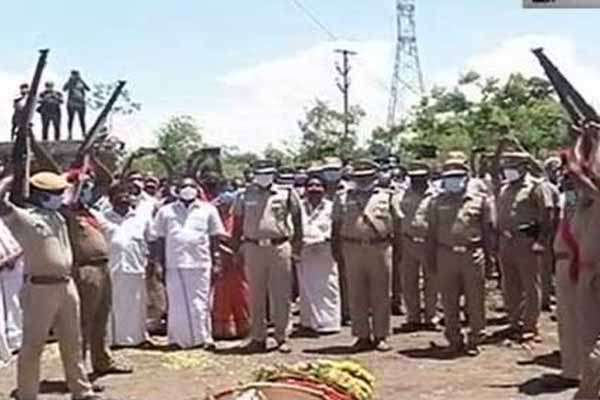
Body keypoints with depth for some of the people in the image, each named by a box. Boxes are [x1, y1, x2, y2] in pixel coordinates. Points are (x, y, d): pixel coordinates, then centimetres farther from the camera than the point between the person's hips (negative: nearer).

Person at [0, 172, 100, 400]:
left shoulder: (56, 215, 13)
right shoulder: (22, 217, -10)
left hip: (67, 285, 8)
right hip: (40, 288, -8)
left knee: (72, 343, 17)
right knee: (33, 346, 1)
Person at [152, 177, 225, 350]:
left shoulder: (208, 210, 10)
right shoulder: (166, 211, 11)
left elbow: (215, 238, 9)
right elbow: (161, 239, 10)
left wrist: (216, 262, 3)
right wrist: (161, 264, 5)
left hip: (200, 264, -1)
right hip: (175, 265, 1)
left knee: (200, 303, 1)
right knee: (177, 303, 4)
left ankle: (204, 338, 7)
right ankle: (177, 338, 11)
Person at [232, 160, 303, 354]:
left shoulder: (286, 194, 4)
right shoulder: (245, 196, 8)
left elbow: (297, 219, 8)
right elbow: (237, 225, 11)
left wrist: (297, 246, 3)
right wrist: (236, 250, 6)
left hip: (280, 247, -1)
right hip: (253, 248, 2)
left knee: (281, 295, 1)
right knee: (256, 296, 6)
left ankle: (281, 337, 11)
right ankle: (258, 338, 15)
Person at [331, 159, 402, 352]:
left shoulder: (388, 197, 8)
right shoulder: (343, 199, 12)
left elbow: (397, 225, 8)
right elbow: (336, 226, 12)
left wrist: (397, 249, 2)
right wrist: (336, 249, 4)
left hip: (380, 249, -1)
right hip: (353, 249, 1)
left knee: (381, 296, 2)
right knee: (356, 296, 4)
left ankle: (381, 336, 11)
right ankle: (362, 336, 13)